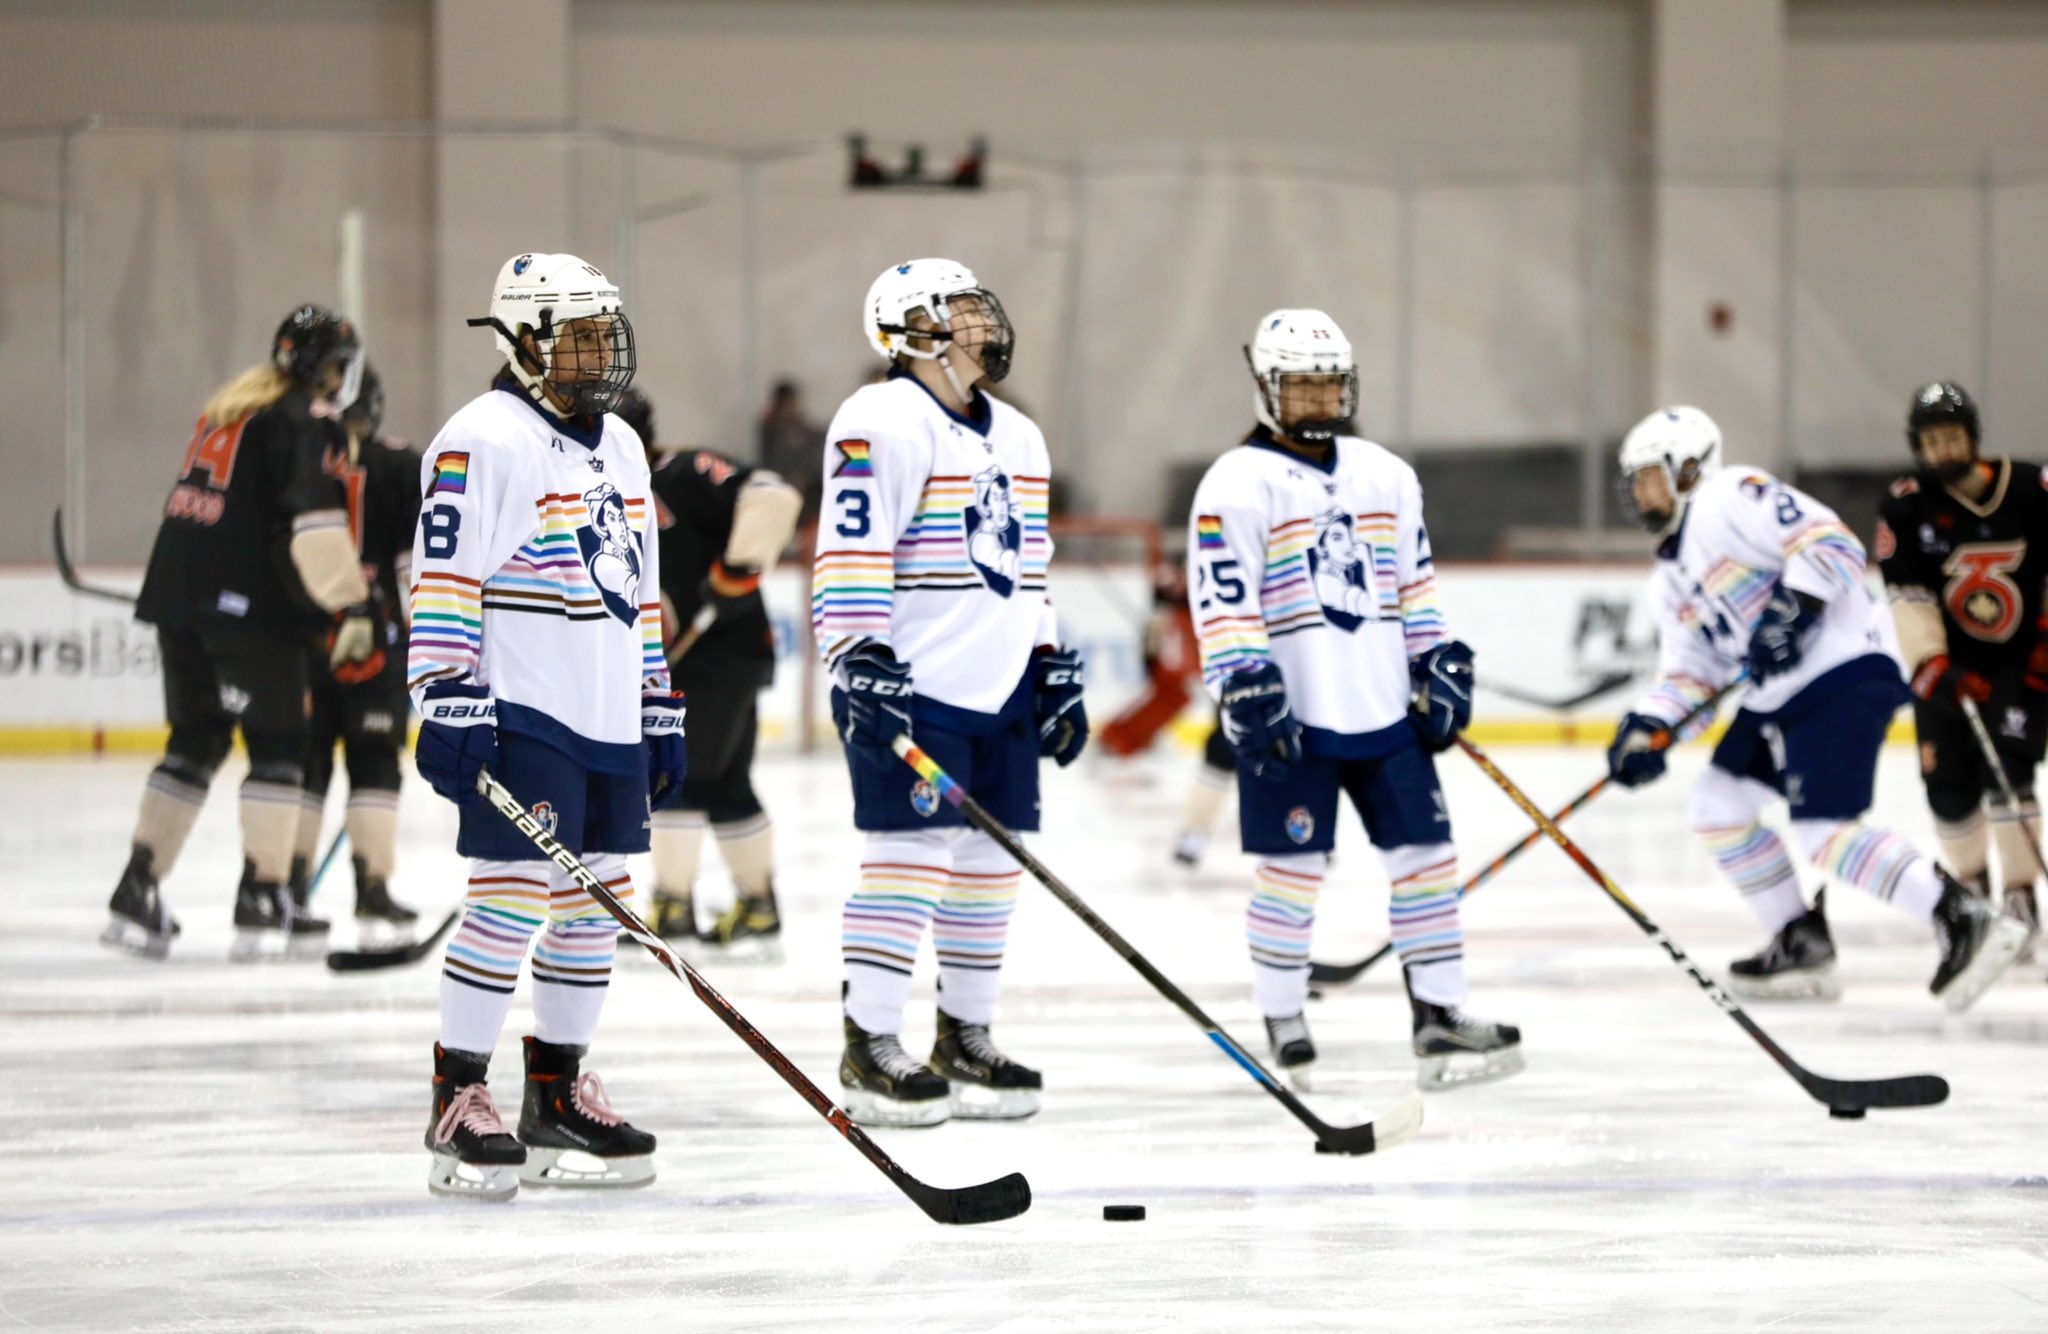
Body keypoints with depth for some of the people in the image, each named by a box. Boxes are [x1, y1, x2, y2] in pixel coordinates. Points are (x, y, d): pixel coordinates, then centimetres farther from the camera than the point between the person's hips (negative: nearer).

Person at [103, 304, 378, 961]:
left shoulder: (232, 404, 21)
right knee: (278, 746, 0)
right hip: (245, 604, -8)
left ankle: (138, 890, 10)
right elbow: (315, 523, -20)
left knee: (195, 741, 15)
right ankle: (262, 902, -4)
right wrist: (350, 607, -21)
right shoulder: (309, 421, -7)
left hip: (177, 587, 8)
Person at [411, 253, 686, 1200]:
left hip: (611, 726, 9)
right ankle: (457, 1104, -8)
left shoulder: (618, 445, 18)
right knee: (513, 900, -12)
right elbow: (443, 582, -14)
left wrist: (661, 713, 21)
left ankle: (557, 1096, 19)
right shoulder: (482, 442, -9)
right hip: (521, 719, -8)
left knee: (595, 908, 9)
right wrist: (448, 705, -20)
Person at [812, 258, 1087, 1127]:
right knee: (910, 855, -11)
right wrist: (862, 660, -23)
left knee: (989, 860, 9)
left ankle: (965, 1042, 18)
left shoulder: (1017, 438, 19)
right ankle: (870, 1053, -7)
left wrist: (1055, 669, 20)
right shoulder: (883, 424, -10)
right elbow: (850, 552, -16)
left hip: (1001, 694, 8)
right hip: (911, 689, -8)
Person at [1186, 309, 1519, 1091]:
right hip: (1289, 717, -5)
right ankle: (1284, 1027, 10)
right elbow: (1222, 603, -10)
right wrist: (1246, 692, -18)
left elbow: (1416, 584, 21)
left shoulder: (1385, 476, 14)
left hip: (1385, 709, 6)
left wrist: (1442, 666, 14)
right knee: (1292, 867, -1)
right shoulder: (1237, 485, -5)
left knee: (1424, 852, 2)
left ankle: (1438, 1018, 7)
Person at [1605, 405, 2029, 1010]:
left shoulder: (1730, 499, -7)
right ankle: (1801, 943, 16)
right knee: (1719, 804, 12)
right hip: (1779, 697, 11)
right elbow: (1688, 671, 19)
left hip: (1844, 670, -11)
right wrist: (1645, 727, 3)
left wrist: (1791, 609, -28)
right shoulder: (1671, 578, 23)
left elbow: (1829, 542, -17)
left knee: (1822, 832, -21)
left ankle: (1963, 921, -24)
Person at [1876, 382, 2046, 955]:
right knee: (1948, 780, 1)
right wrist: (1934, 671, -29)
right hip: (1949, 660, 2)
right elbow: (1906, 599, -17)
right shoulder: (1906, 508, -13)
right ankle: (1971, 882, 26)